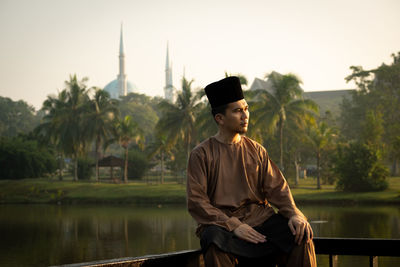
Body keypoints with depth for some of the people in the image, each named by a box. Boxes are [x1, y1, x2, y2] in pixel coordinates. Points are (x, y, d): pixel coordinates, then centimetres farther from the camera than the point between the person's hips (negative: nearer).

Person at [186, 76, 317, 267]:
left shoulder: (256, 150, 14)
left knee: (301, 235, -23)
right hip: (221, 224, -3)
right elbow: (196, 202, -6)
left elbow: (277, 188, 9)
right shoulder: (202, 154, 1)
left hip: (259, 218, 4)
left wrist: (294, 214, -13)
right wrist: (233, 225, -19)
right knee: (215, 244, -38)